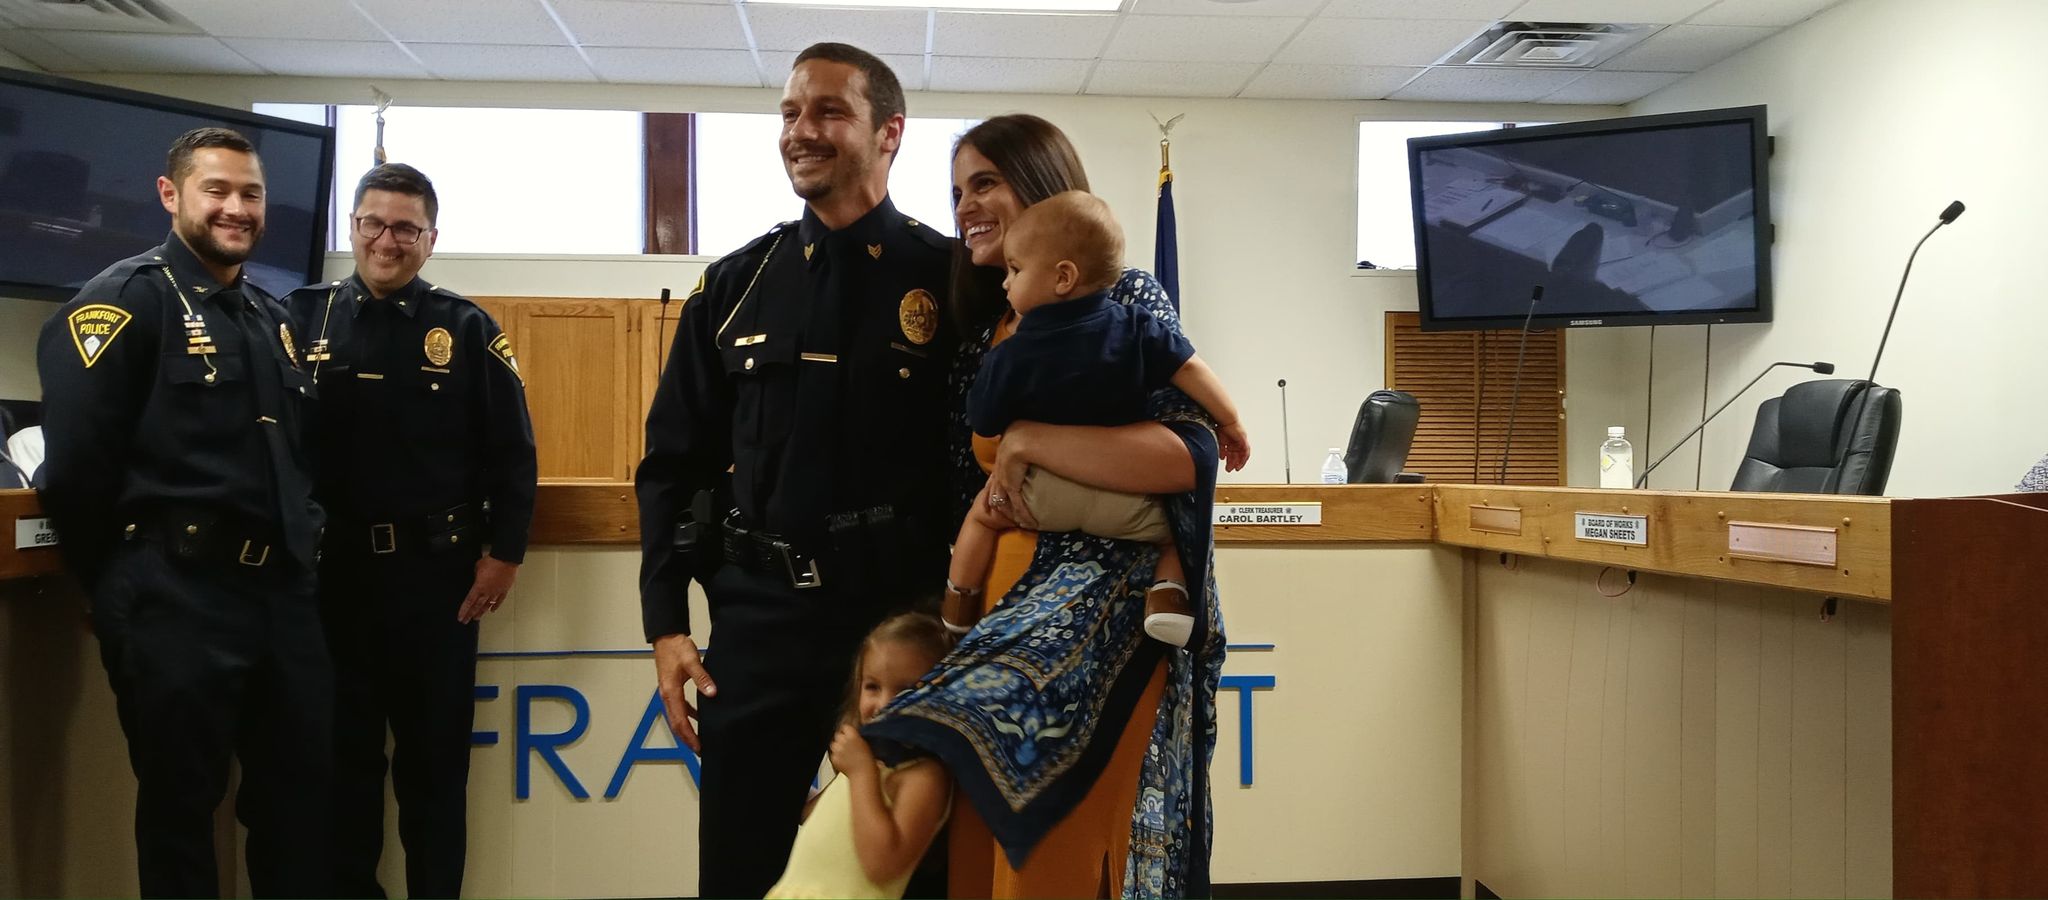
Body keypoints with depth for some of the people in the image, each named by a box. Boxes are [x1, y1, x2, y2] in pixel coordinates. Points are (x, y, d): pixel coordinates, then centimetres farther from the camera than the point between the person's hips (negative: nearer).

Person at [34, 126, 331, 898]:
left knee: (301, 794, 13)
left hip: (283, 591, 7)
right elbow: (75, 460, -14)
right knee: (181, 806, 7)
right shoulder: (125, 299, -7)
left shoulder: (271, 316, 15)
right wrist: (121, 581, -6)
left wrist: (298, 546, 11)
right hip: (176, 598, -7)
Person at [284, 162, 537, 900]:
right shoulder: (303, 317, 3)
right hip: (331, 568, 1)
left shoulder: (466, 329, 0)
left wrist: (504, 553, -5)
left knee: (435, 757, 9)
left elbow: (511, 452, 0)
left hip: (436, 570, -1)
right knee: (343, 751, 12)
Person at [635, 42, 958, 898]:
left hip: (911, 616, -2)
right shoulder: (736, 285, 7)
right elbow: (674, 463, 9)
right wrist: (665, 623, 2)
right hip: (761, 620, 3)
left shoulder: (953, 280, -1)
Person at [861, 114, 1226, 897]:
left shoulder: (1125, 301, -2)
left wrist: (1027, 440, -17)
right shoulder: (983, 334, 16)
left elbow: (1191, 454, -16)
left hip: (1104, 607, -6)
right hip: (1004, 609, 6)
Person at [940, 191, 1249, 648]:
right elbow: (1192, 371, -4)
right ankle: (1168, 592, -7)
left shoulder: (1009, 356, -5)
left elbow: (984, 426, 2)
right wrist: (1231, 423, 8)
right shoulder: (1137, 329, -1)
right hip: (1127, 505, 1)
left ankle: (958, 612, 23)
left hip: (1045, 495, 0)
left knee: (982, 512, 25)